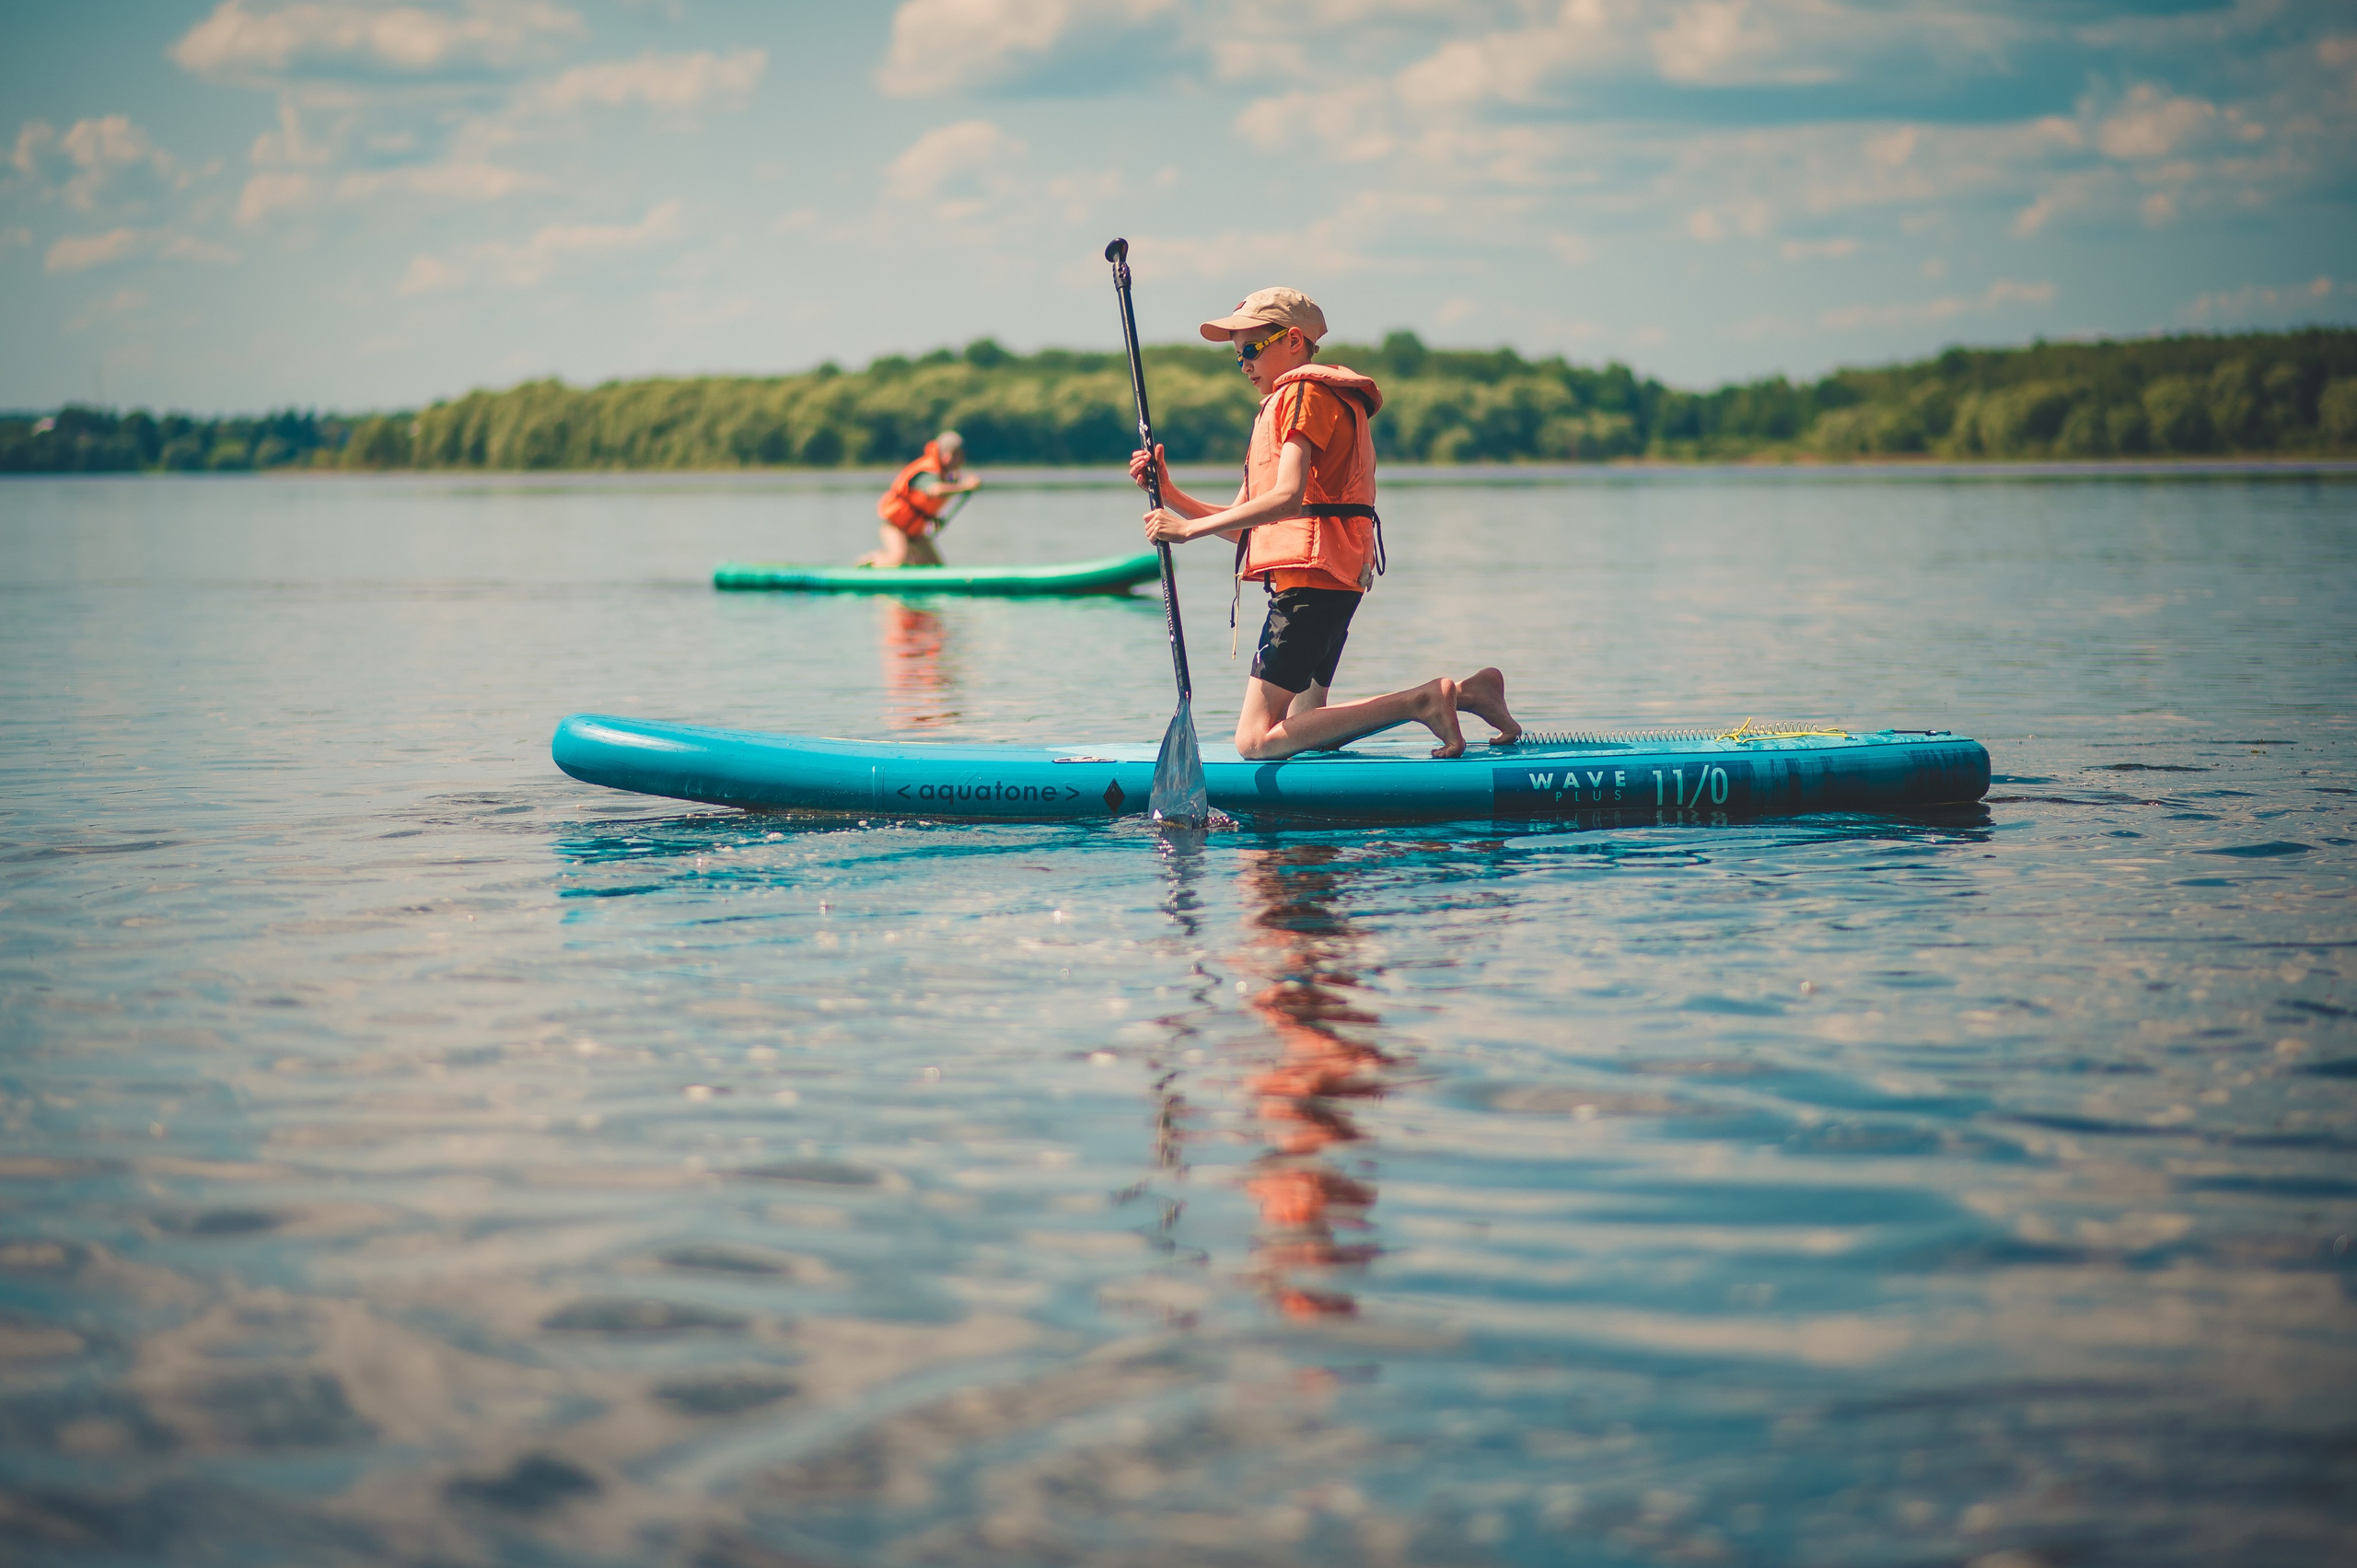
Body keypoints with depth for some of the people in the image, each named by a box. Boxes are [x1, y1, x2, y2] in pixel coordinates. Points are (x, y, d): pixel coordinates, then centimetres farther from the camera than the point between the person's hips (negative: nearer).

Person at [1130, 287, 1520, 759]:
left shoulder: (1303, 393, -6)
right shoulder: (1277, 408, 27)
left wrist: (1188, 529, -21)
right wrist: (1168, 494, 9)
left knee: (1256, 740, -15)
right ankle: (1460, 693, 10)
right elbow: (1239, 523, 21)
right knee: (1304, 733, 13)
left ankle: (1425, 700, -17)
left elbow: (1287, 497, -22)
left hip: (1309, 577, -10)